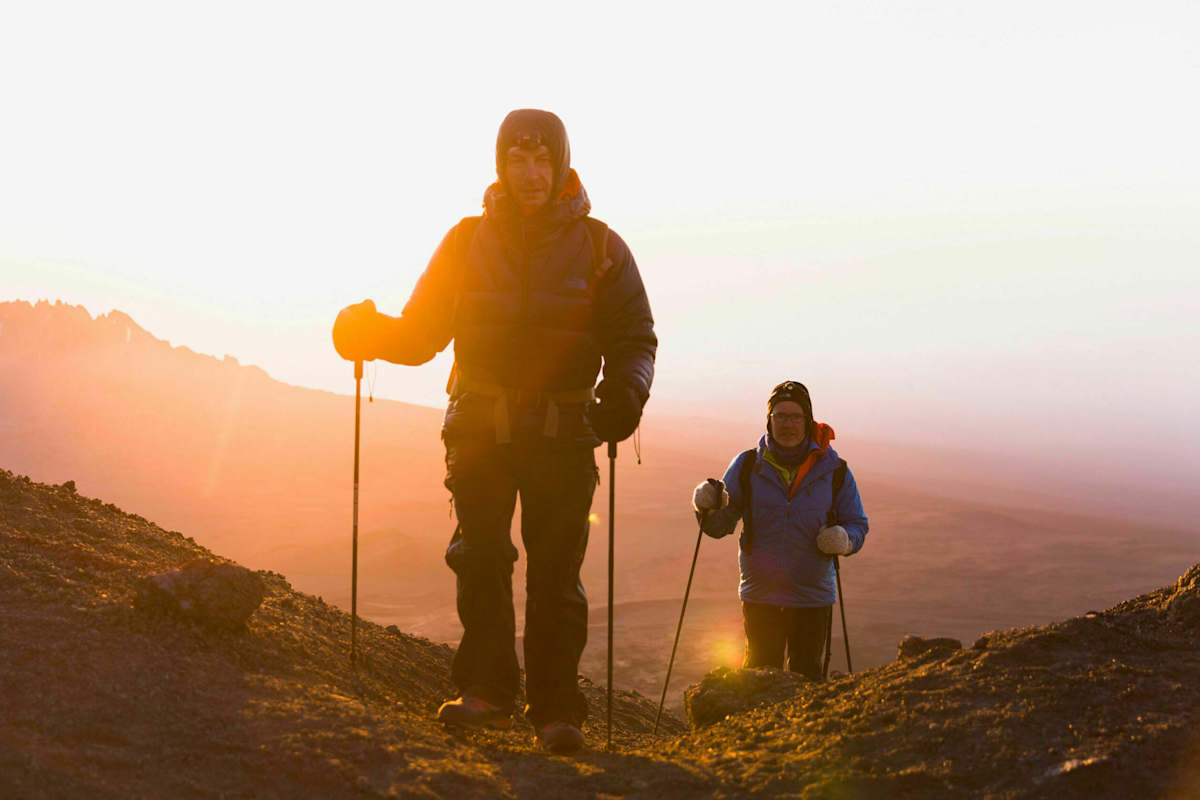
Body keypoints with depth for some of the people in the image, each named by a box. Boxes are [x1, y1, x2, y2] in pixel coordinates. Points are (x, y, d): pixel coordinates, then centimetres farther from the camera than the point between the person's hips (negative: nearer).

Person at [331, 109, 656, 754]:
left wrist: (625, 392, -12)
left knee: (556, 570, -3)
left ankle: (556, 708, 3)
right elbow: (422, 332, 11)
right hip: (481, 427, 1)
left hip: (563, 433, -1)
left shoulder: (599, 247, 7)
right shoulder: (468, 242, 10)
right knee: (480, 558, -8)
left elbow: (635, 336, 7)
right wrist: (374, 333, -10)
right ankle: (485, 691, 0)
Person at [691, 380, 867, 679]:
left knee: (807, 678, 8)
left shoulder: (834, 471, -1)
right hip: (760, 595, 0)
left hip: (813, 598, 0)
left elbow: (858, 525, 7)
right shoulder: (747, 466, 0)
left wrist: (844, 540, -16)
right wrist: (709, 509, -21)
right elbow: (721, 525, 2)